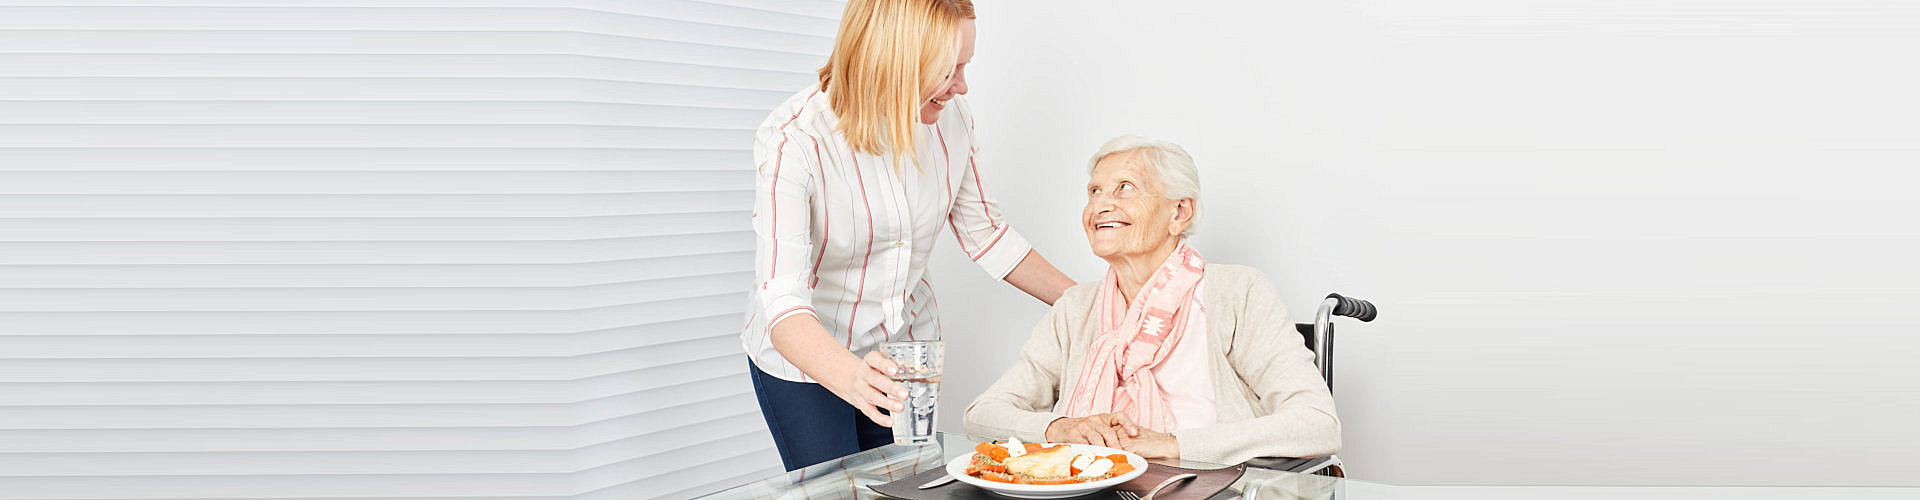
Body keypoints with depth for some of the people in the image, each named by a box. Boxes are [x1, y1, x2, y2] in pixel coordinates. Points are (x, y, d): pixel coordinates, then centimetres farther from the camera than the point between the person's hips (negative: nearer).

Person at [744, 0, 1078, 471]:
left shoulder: (950, 117, -12)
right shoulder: (792, 141, -29)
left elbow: (984, 233, 4)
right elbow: (782, 299, -37)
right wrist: (852, 377, -56)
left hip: (909, 341, 5)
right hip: (805, 357, -4)